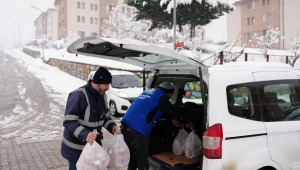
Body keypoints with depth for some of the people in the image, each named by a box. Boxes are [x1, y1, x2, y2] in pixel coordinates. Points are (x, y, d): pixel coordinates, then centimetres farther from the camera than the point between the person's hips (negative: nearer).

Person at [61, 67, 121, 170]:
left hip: (94, 145, 7)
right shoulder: (79, 95, -23)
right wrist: (84, 134, -40)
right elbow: (69, 122, -26)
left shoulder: (102, 96, 3)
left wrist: (112, 126, -5)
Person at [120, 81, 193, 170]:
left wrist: (172, 119, 44)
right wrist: (186, 122, 20)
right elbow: (172, 111, 3)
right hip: (136, 131, -9)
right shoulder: (162, 96, -3)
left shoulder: (149, 91, 23)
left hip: (126, 126, 9)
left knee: (134, 160, 24)